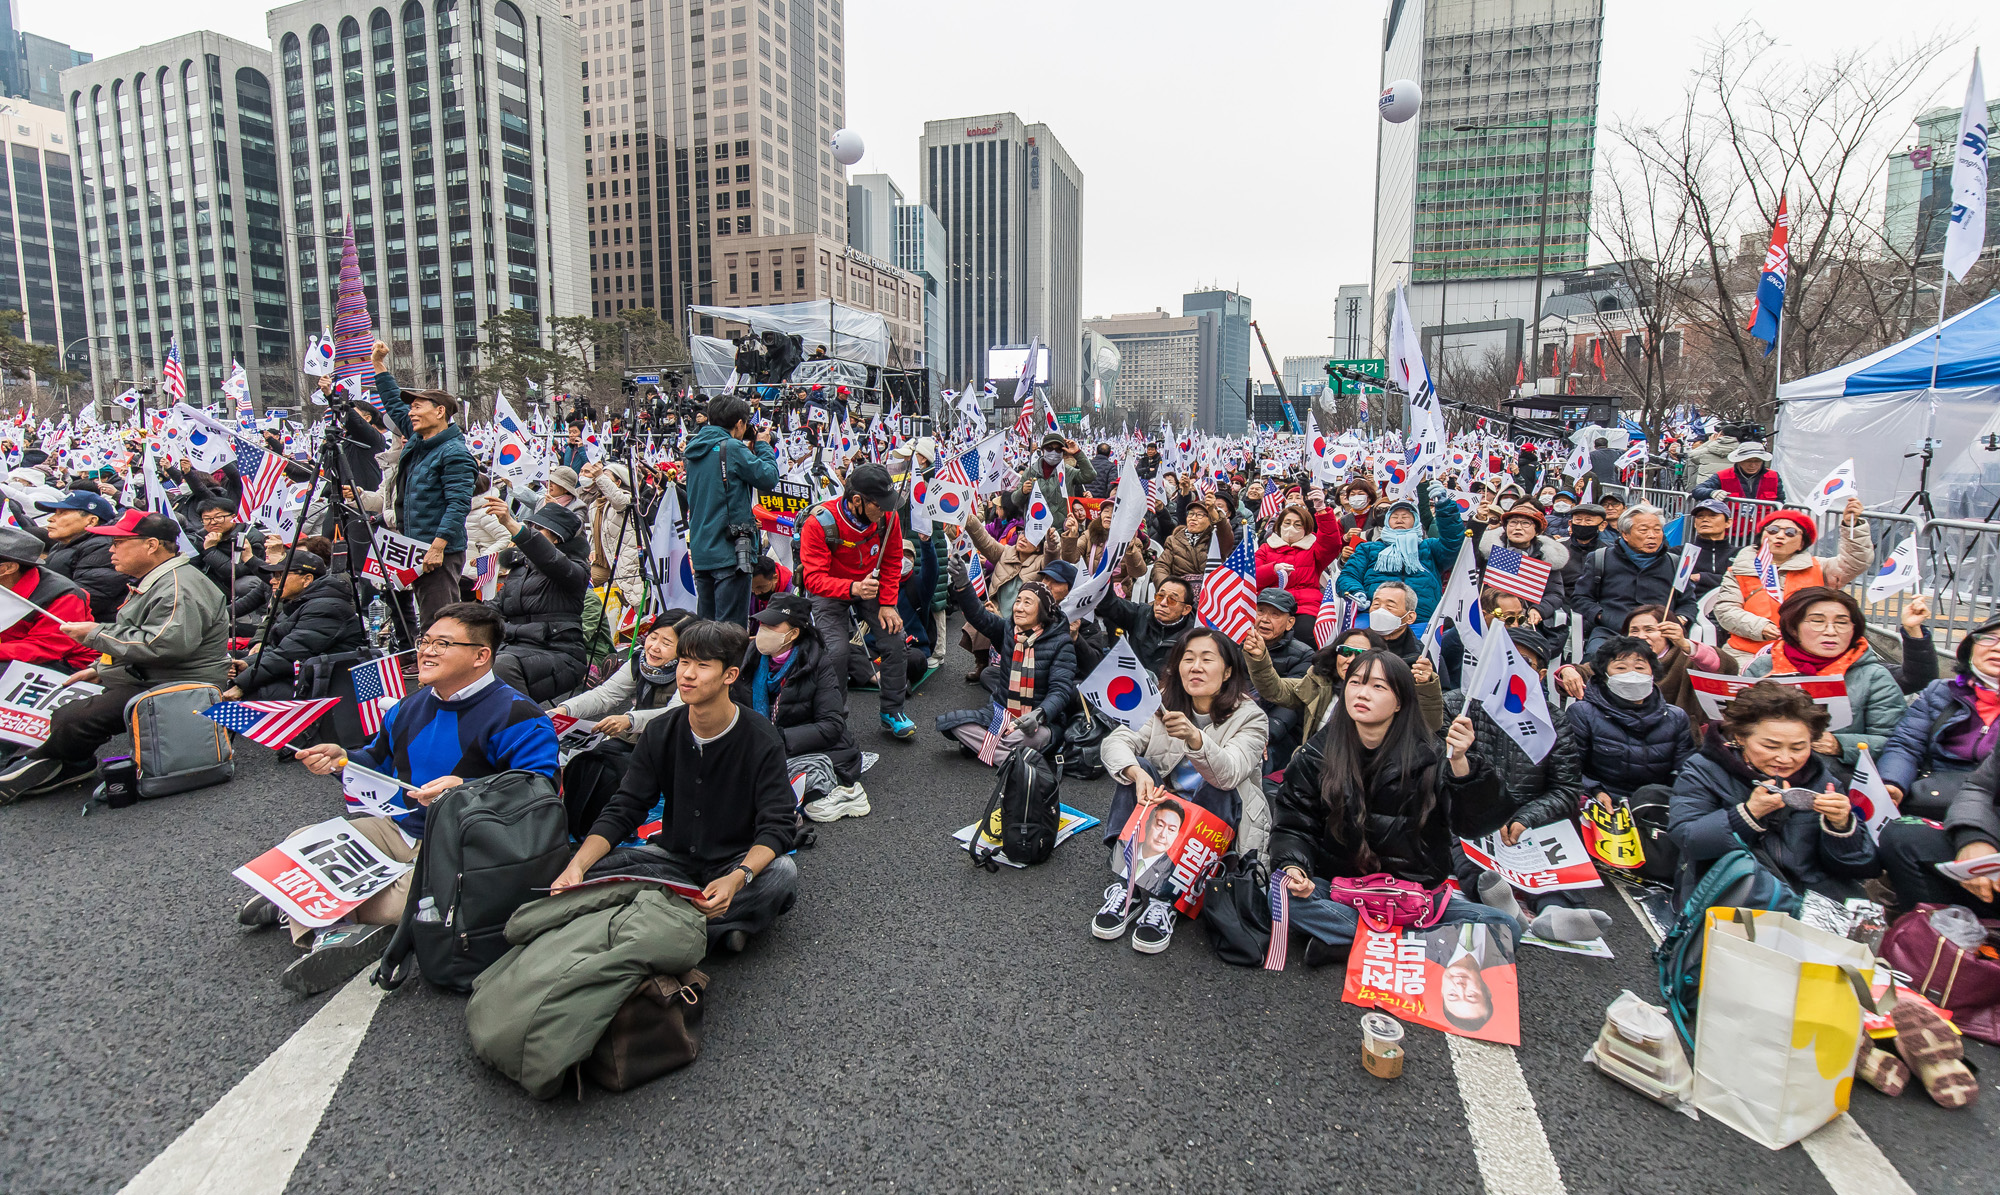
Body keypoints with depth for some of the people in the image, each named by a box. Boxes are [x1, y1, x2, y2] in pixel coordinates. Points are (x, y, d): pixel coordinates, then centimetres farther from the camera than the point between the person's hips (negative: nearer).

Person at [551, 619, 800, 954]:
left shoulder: (762, 740, -16)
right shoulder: (661, 732, -3)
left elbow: (777, 826, -20)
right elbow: (623, 810, -2)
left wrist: (737, 878, -40)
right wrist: (577, 865, -21)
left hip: (739, 860, -4)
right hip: (674, 856, 4)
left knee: (781, 873, -35)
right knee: (588, 874, -20)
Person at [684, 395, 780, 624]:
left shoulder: (695, 450, 12)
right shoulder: (731, 448, -12)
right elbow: (768, 478, -11)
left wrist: (748, 449, 16)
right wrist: (763, 446, 4)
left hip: (700, 551, 8)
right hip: (730, 553, -8)